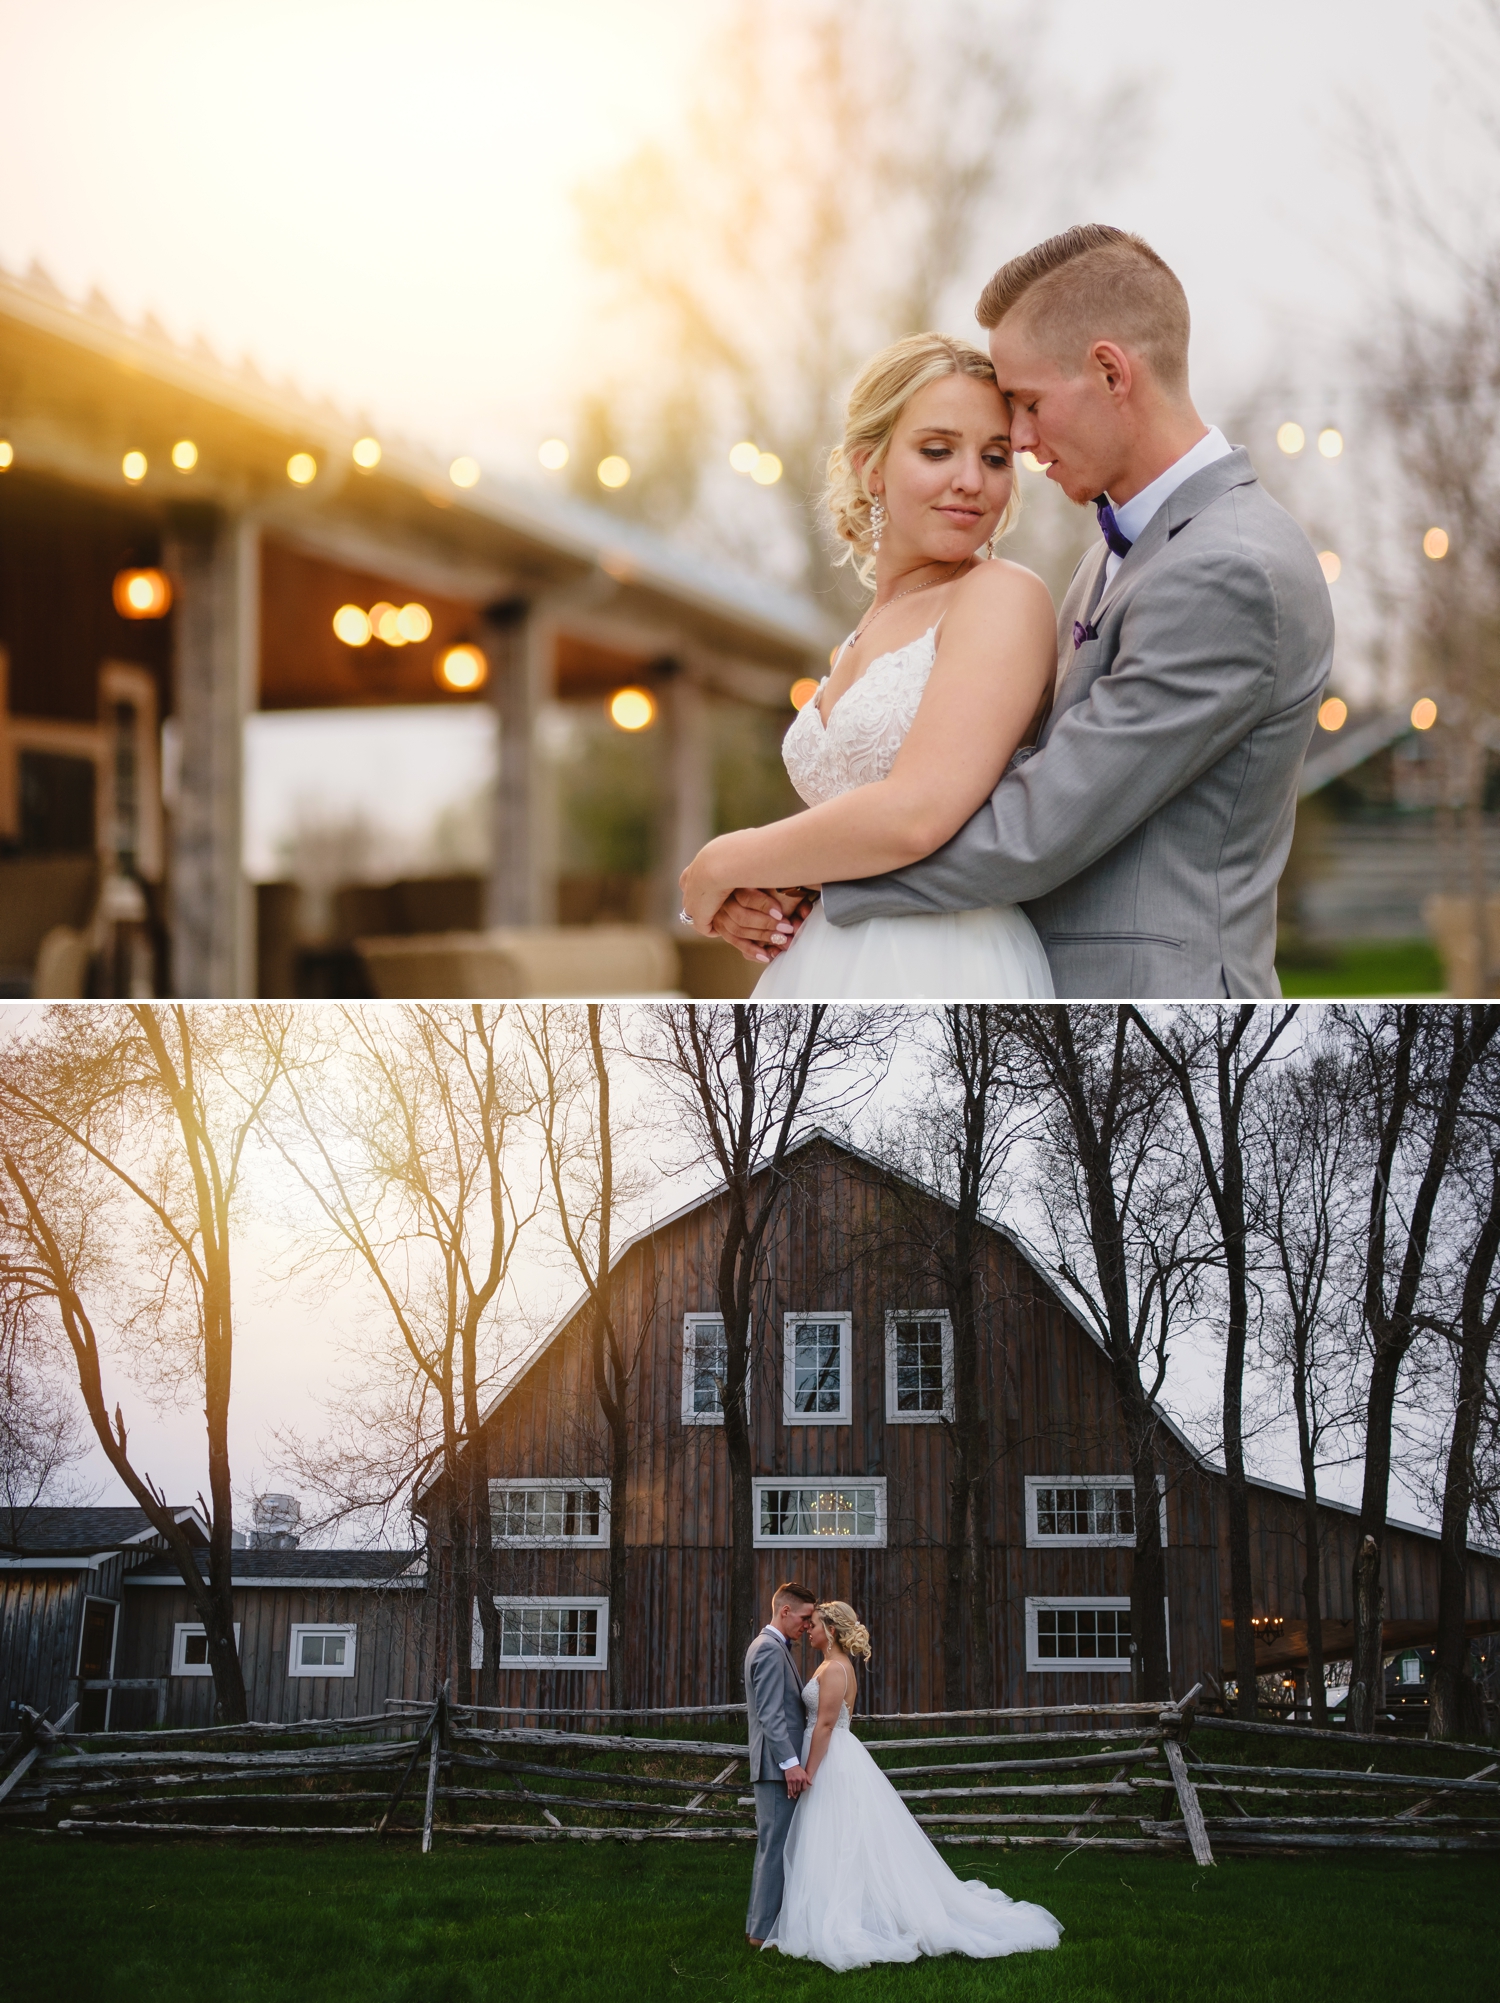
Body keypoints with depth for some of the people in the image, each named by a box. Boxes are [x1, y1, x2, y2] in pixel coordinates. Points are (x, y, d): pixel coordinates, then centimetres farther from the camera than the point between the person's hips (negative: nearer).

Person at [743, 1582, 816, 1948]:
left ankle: (759, 1924, 20)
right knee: (776, 1846, -8)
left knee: (772, 1846, 14)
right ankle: (765, 1931, -5)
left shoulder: (771, 1647, 20)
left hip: (780, 1765, 11)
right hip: (777, 1766, -11)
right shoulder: (770, 1650, -14)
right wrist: (790, 1762, -24)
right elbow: (770, 1714, -21)